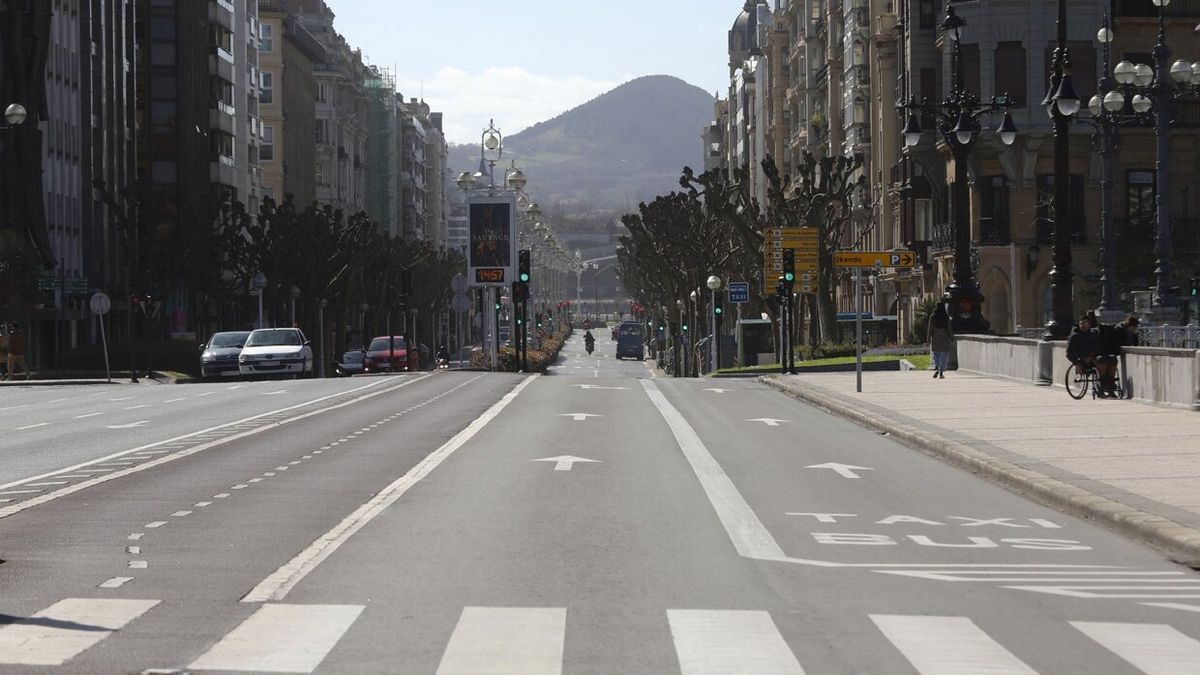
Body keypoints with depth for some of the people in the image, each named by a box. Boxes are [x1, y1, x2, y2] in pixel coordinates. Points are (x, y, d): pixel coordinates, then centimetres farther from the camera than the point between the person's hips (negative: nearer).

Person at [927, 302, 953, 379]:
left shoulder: (932, 317, -4)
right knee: (944, 355, 6)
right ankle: (941, 372, 1)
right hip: (944, 339, -1)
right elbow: (949, 329, -4)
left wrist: (929, 340, 2)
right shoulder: (946, 317, -5)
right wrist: (952, 339, 4)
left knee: (936, 355, 12)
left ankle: (936, 368, -12)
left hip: (935, 339, 1)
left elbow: (930, 329, -3)